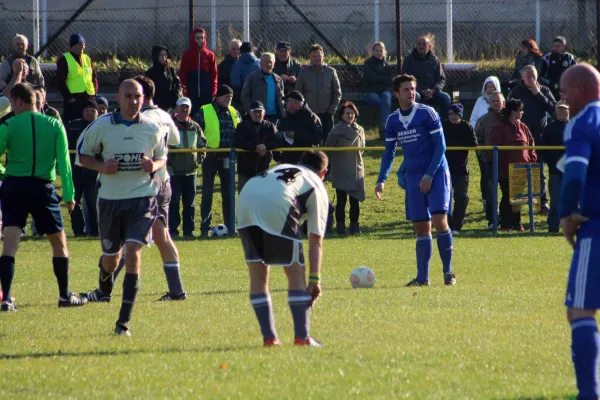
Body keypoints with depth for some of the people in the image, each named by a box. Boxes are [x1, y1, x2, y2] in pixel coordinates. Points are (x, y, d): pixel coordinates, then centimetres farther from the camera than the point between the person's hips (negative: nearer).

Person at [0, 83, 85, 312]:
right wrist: (69, 195, 1)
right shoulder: (54, 125, 3)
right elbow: (64, 162, 0)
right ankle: (64, 295, 22)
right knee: (59, 242, 17)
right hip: (43, 188, 1)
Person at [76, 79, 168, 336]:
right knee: (111, 256, 10)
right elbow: (82, 154, 6)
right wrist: (101, 167, -13)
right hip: (110, 199, 1)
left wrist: (154, 165, -9)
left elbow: (162, 156, 15)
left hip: (142, 199, -1)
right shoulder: (101, 126, -3)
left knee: (133, 250, -17)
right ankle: (106, 274, 54)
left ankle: (124, 322, -16)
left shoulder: (152, 128, 0)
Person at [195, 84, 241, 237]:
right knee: (207, 193, -1)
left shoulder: (233, 113, 10)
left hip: (227, 158, 4)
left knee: (228, 193, 8)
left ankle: (230, 226, 14)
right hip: (210, 157, -4)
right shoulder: (204, 112, -4)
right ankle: (205, 228, 3)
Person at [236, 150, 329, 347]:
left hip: (245, 200, 4)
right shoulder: (318, 188, 25)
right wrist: (315, 279, 21)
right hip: (277, 207, -4)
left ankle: (269, 337, 15)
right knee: (296, 273, 10)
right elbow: (316, 241, 20)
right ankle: (302, 337, 6)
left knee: (257, 274, 15)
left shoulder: (280, 168, 38)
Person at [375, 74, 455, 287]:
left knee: (439, 220, -16)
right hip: (413, 177, 4)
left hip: (436, 173, -4)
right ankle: (422, 277, 5)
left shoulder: (427, 113, -8)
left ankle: (448, 272, -7)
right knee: (421, 228, 2)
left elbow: (440, 146, -8)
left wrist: (430, 175, -14)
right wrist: (382, 180, 4)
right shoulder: (392, 121, 6)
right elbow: (389, 152, 14)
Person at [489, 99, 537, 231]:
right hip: (505, 170, -5)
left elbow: (531, 144, 14)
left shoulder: (522, 127, 11)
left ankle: (516, 223, 16)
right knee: (507, 197, -1)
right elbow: (495, 147, -7)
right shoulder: (500, 128, -4)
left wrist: (532, 160, 3)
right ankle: (505, 224, 5)